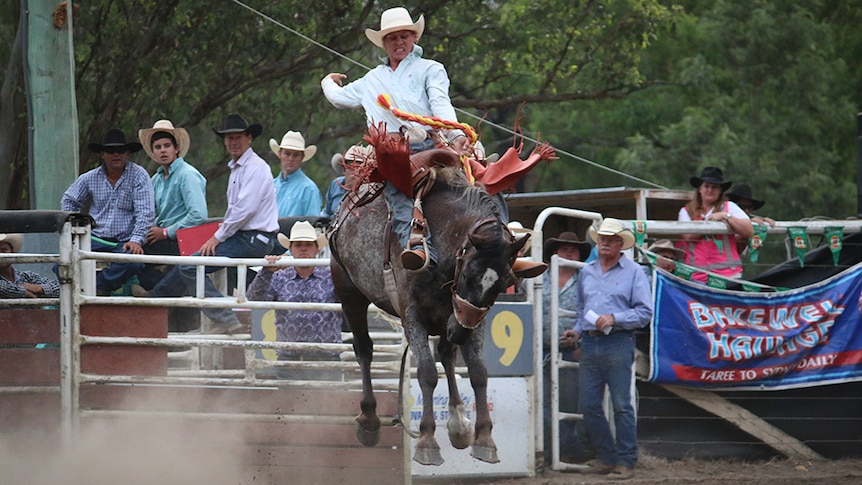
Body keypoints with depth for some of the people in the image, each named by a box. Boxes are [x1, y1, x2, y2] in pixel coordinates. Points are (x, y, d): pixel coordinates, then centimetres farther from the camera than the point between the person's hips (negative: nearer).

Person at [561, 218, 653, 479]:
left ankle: (626, 462, -2)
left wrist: (614, 319, -15)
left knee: (622, 406, -6)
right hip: (590, 345, 6)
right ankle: (606, 458, 14)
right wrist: (577, 331, 9)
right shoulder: (587, 273, 18)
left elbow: (645, 311, -5)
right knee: (588, 405, 4)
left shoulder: (633, 272, 2)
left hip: (618, 344, -6)